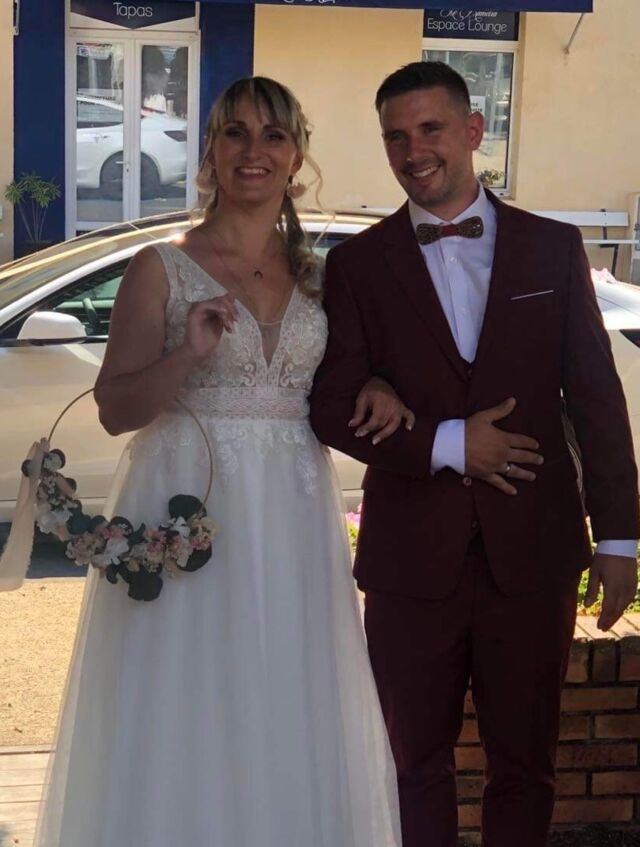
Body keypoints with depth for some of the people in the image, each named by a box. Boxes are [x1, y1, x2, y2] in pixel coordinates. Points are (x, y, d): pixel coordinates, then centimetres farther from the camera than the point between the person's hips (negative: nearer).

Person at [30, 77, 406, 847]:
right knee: (184, 720, 3)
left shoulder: (316, 275, 9)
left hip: (293, 522, 4)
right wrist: (190, 353, -22)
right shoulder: (161, 269, -4)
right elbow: (115, 409, -8)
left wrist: (369, 397, -1)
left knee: (292, 727, 10)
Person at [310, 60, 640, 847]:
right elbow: (333, 409, -4)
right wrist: (446, 445, -16)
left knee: (524, 764, 13)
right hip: (413, 557, 0)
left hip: (534, 553, 1)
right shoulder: (358, 263, 1)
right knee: (417, 761, 14)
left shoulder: (553, 247, 2)